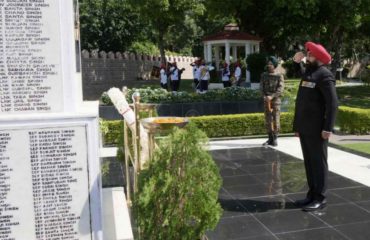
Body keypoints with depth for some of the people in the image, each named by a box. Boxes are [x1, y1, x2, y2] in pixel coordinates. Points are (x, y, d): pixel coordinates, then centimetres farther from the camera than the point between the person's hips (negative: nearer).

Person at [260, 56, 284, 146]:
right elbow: (262, 87, 5)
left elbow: (280, 89, -9)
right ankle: (270, 138, 14)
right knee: (268, 120, 5)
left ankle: (275, 139, 4)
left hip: (276, 100, -3)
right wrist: (264, 96, -14)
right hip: (266, 101, 3)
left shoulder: (279, 76, 0)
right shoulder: (264, 75, 10)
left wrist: (272, 96, -21)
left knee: (276, 120, -4)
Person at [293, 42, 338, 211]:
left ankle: (320, 199, 8)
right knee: (309, 163, 14)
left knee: (318, 163, -1)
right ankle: (312, 195, 24)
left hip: (316, 130, -8)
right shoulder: (308, 73, 16)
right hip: (305, 129, 8)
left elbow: (332, 103, -18)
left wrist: (328, 128, -21)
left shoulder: (324, 75, -11)